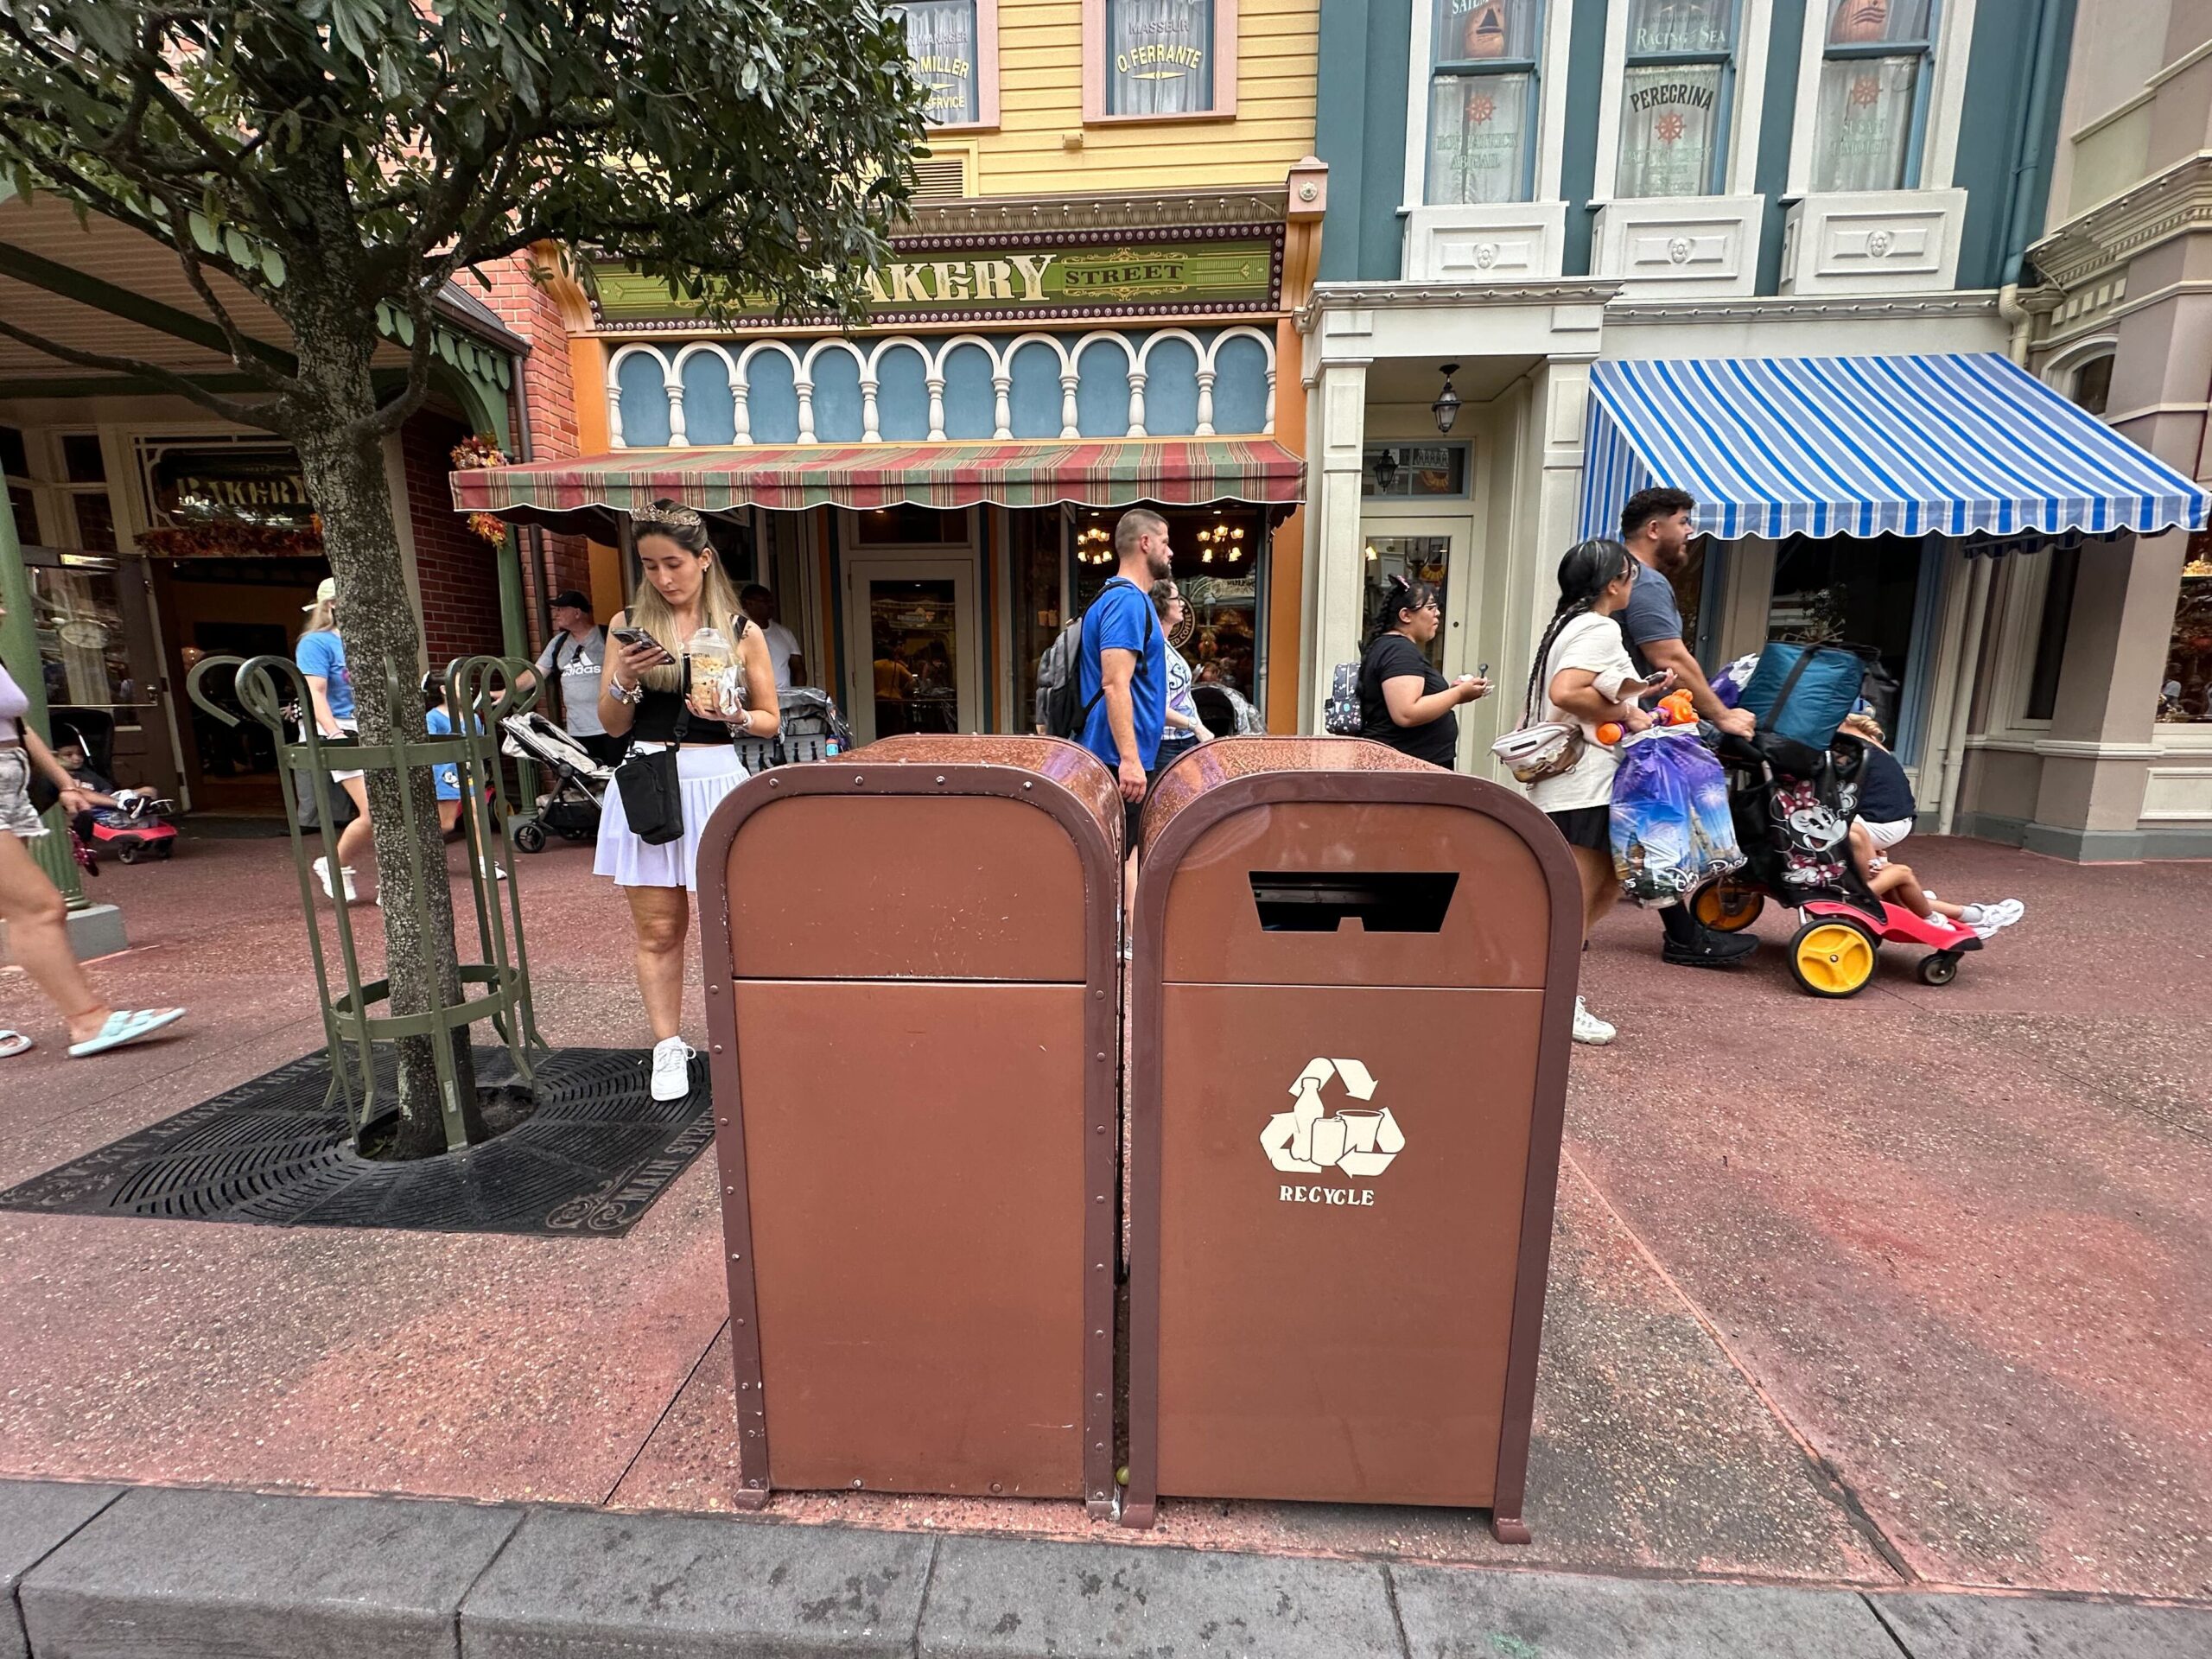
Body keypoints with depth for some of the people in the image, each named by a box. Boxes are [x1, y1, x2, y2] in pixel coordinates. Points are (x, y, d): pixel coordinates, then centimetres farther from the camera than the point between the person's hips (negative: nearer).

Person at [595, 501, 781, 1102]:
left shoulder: (741, 631, 4)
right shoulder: (629, 623, 7)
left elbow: (770, 720, 7)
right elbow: (612, 724, 6)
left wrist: (731, 715, -13)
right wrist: (624, 680, -13)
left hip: (715, 782, -1)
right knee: (656, 928, 6)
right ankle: (668, 1047, 21)